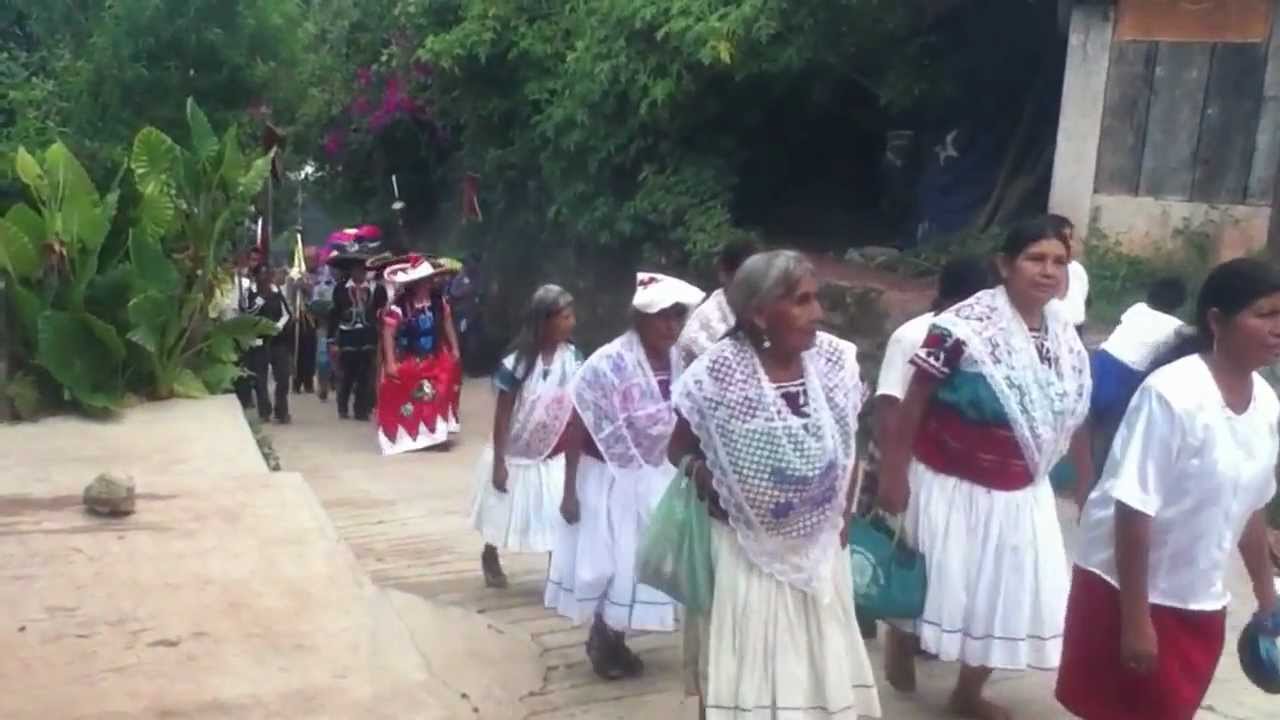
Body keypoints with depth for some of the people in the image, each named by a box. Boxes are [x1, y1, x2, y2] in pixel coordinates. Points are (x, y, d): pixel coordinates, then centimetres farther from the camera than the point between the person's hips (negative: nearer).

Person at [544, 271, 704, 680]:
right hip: (609, 479, -6)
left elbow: (678, 425, 4)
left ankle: (612, 640, 34)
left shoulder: (678, 363, -5)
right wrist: (569, 491, -14)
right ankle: (603, 641, 31)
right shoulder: (609, 363, -22)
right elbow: (576, 430, -16)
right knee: (608, 562, 7)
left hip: (654, 479, 6)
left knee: (643, 562, 15)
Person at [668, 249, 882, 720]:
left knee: (825, 664, 17)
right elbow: (680, 449, -6)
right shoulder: (717, 374, -19)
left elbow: (848, 447, 7)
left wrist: (843, 515, 5)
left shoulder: (837, 360, -7)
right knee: (749, 667, 9)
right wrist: (708, 482, -21)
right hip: (748, 552, -4)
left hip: (820, 548, 4)